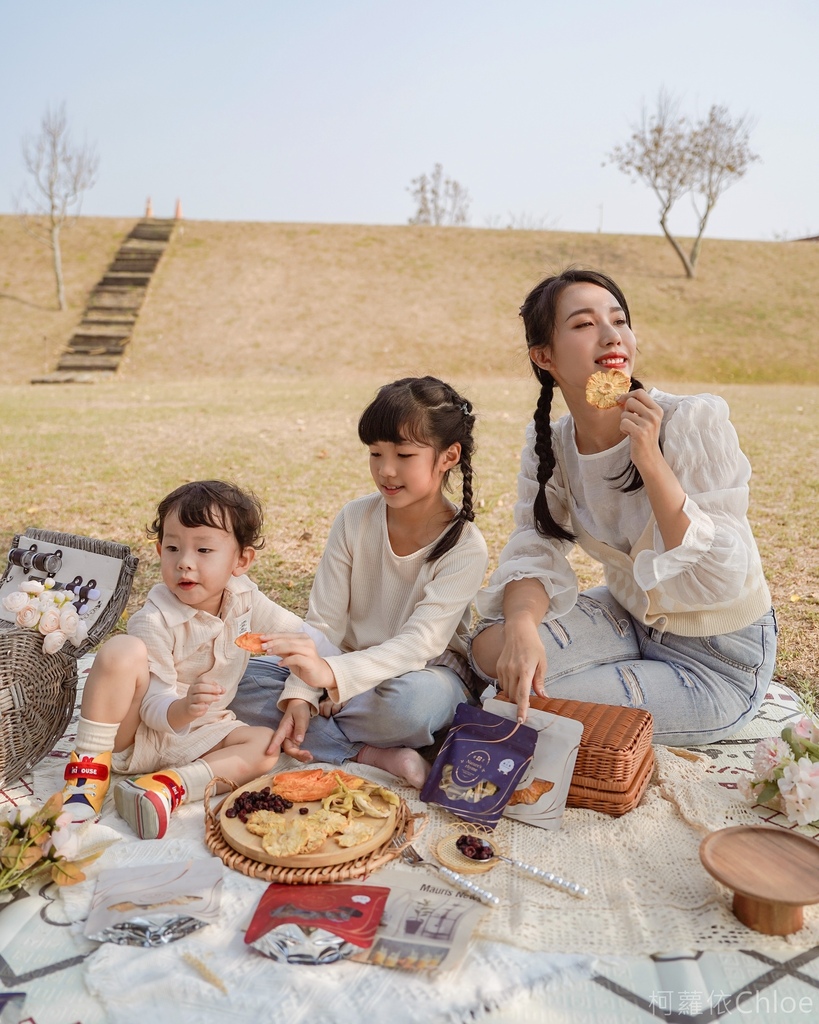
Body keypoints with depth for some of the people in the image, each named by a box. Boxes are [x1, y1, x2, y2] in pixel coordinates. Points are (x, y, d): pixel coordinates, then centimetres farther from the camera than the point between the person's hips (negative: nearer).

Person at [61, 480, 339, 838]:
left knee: (267, 747, -19)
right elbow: (155, 707, -24)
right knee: (123, 652, -32)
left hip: (196, 737, 5)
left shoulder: (245, 600, -9)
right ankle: (88, 770, -24)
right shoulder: (154, 621, -24)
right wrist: (184, 708, -46)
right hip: (135, 732, -5)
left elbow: (300, 633, 3)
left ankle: (167, 786, -29)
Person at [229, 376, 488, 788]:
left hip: (425, 673, -3)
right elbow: (323, 621, -6)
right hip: (348, 666, 4)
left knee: (410, 700, -41)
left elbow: (421, 642, -27)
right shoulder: (355, 519, -7)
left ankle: (316, 720, -11)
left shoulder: (465, 546, -17)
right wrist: (300, 693, -22)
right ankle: (374, 754, -23)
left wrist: (333, 675, -42)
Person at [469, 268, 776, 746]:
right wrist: (521, 625, -33)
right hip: (627, 617, 5)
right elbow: (535, 552, -11)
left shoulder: (696, 421, -24)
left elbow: (720, 579, -26)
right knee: (492, 649, -16)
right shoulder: (549, 444, -8)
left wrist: (650, 463, -36)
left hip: (716, 659, -4)